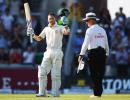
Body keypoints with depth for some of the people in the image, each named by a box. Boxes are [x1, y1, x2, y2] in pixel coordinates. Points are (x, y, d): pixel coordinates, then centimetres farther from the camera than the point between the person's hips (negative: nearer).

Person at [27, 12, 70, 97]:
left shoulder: (59, 28, 0)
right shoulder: (46, 29, 16)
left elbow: (67, 32, -19)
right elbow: (39, 38, 16)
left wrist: (66, 26, -40)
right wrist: (32, 34, -2)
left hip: (57, 53, -5)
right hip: (48, 52, 5)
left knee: (56, 73, -5)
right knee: (42, 72, -1)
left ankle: (55, 92, -1)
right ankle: (42, 92, 2)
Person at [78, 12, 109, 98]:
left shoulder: (90, 30, -7)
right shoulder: (102, 30, 12)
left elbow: (86, 43, -12)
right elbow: (106, 43, 15)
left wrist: (81, 54, -11)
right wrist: (107, 54, 22)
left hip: (93, 53, -6)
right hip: (102, 52, 6)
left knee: (94, 74, -2)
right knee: (100, 73, 9)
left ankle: (97, 93, -4)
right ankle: (99, 92, 10)